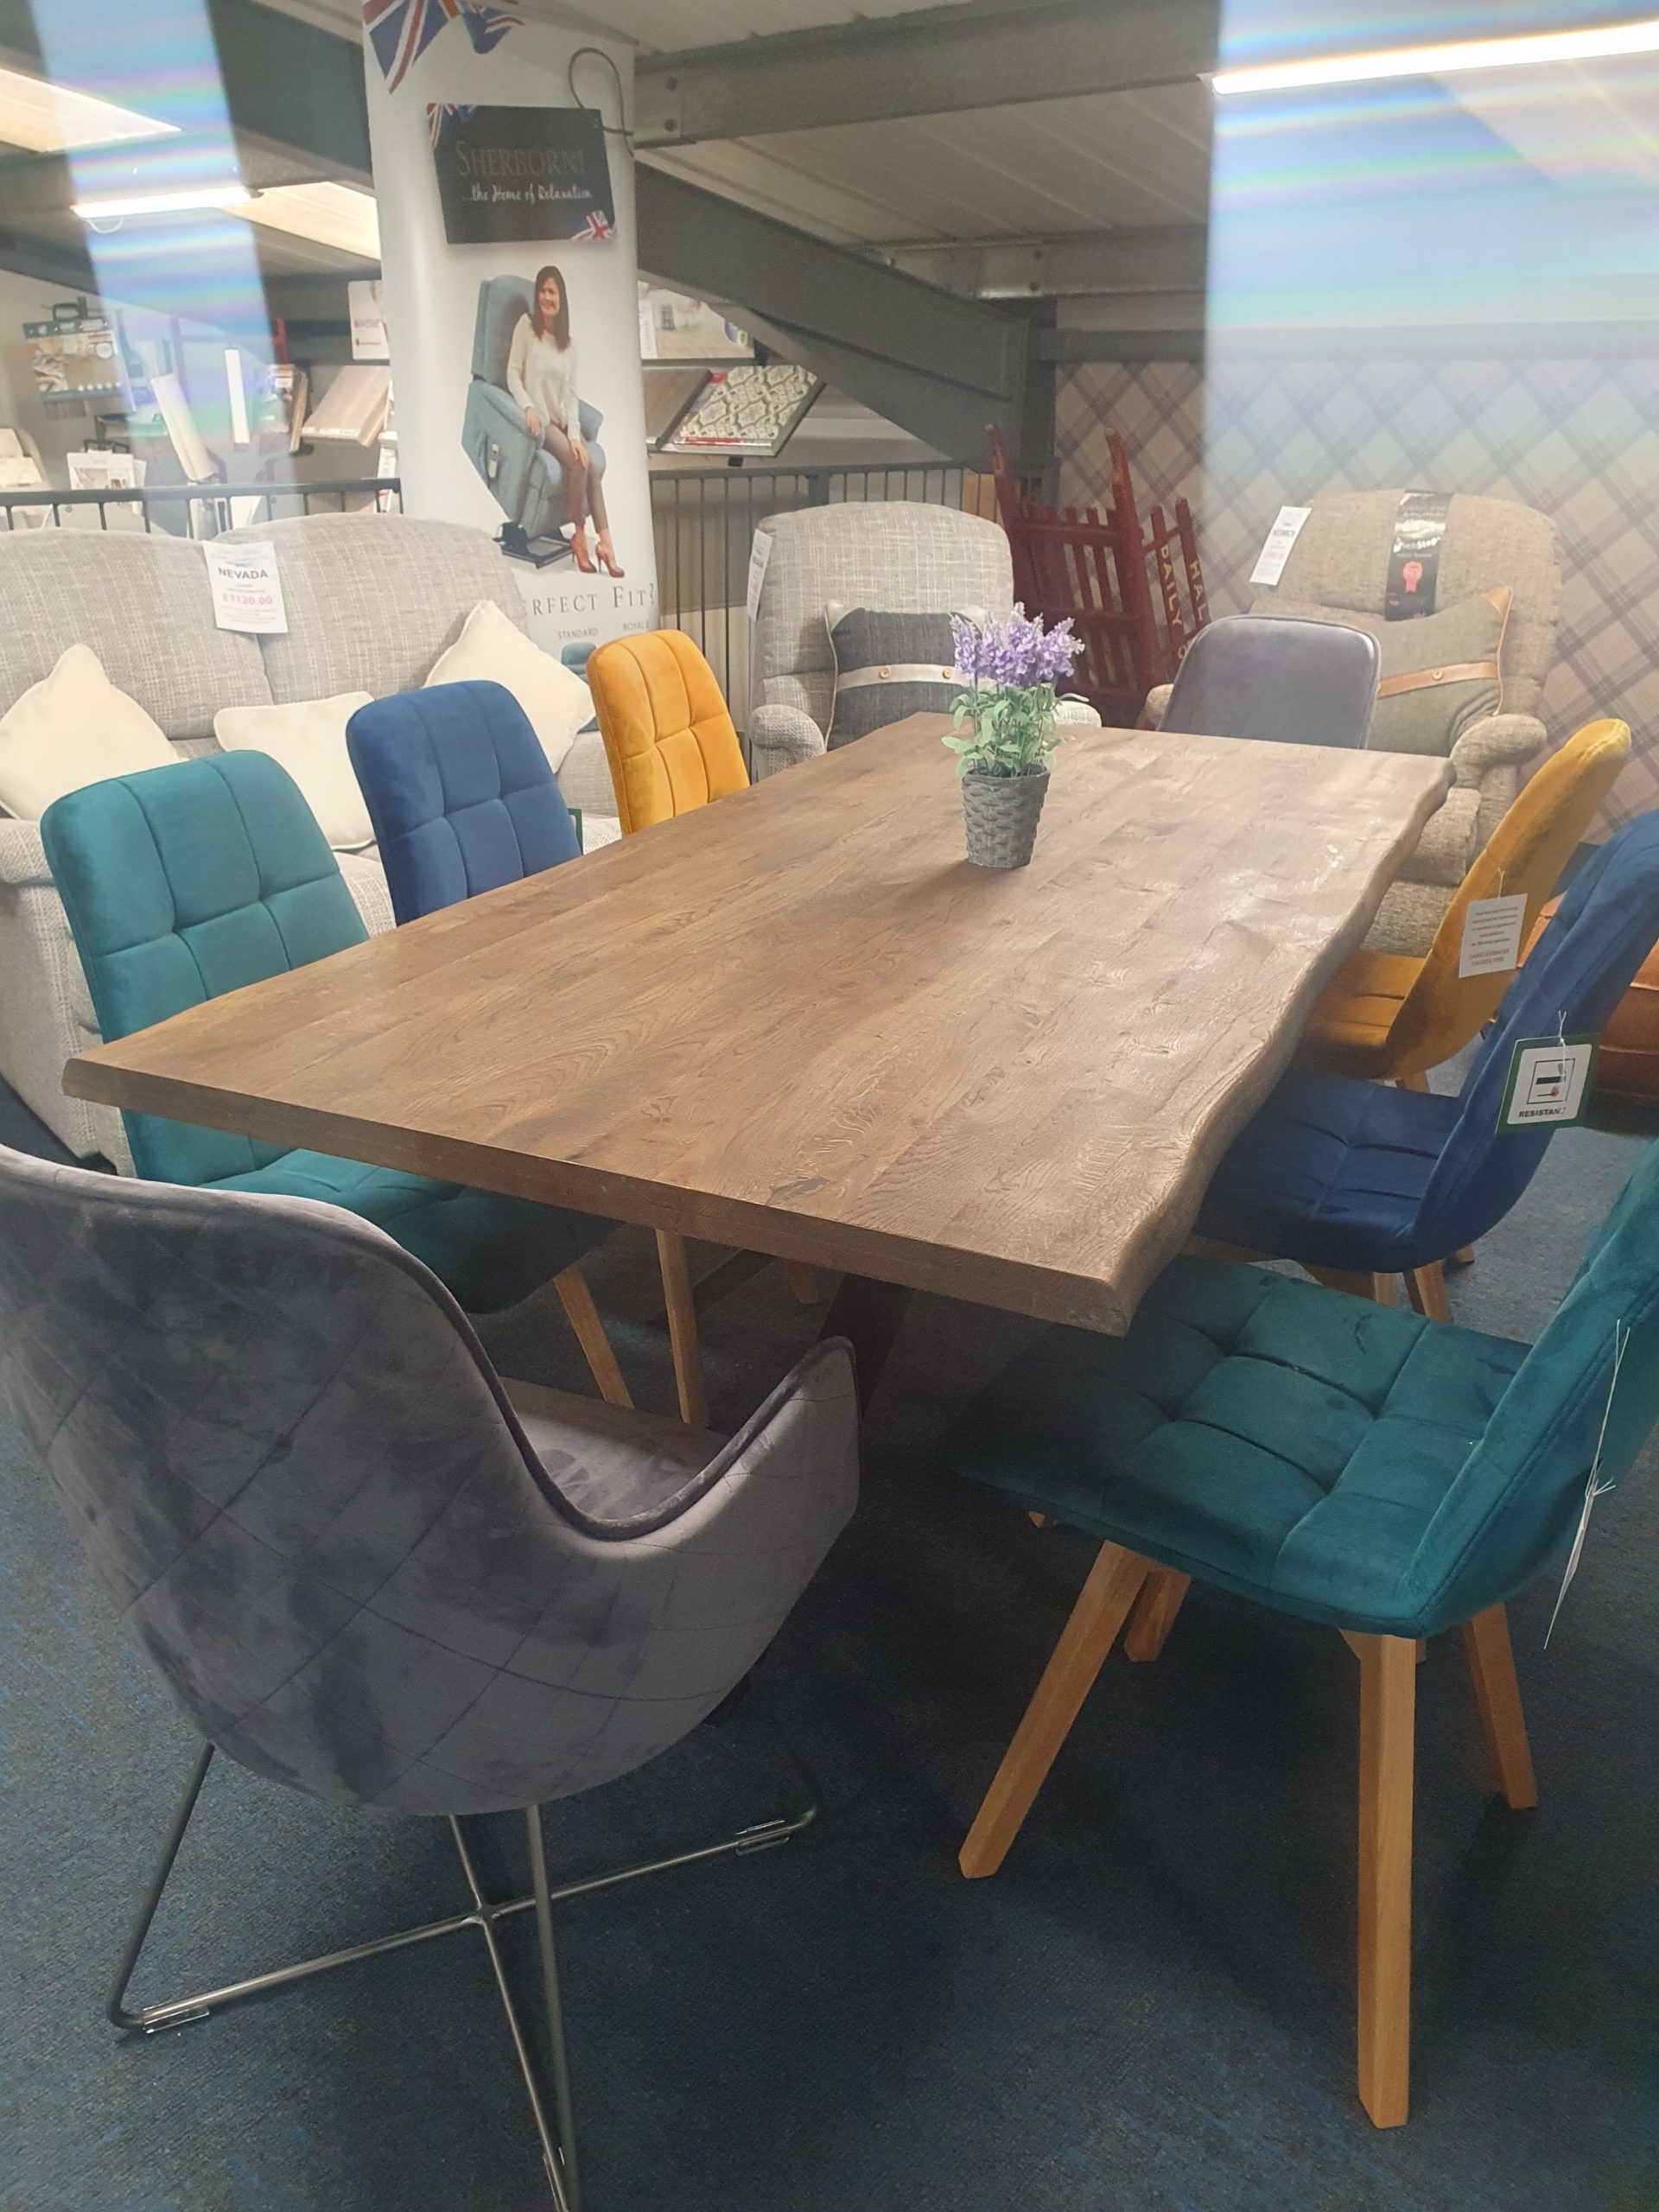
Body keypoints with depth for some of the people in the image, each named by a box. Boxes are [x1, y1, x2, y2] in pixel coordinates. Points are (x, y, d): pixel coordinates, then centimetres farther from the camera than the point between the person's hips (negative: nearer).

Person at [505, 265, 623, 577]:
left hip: (563, 420, 4)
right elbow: (513, 374, -3)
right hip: (540, 421, -4)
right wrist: (528, 408, -20)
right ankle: (580, 536, -14)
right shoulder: (526, 326, 1)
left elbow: (571, 394, 6)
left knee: (591, 466, -22)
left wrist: (575, 435, -9)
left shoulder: (568, 343, 13)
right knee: (577, 463, -27)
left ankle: (605, 542, -27)